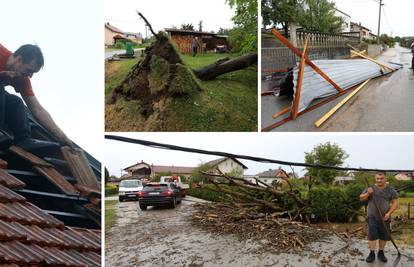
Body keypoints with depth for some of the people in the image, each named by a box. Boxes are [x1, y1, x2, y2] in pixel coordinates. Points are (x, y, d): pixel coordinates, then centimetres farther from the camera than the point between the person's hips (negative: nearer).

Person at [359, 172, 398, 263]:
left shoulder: (390, 190, 3)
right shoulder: (371, 188, 2)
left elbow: (395, 203, 2)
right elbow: (361, 198, 1)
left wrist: (389, 213, -11)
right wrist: (368, 194, -20)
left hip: (385, 218, 1)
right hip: (372, 217, -1)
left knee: (384, 236, 9)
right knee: (372, 235, -5)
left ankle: (381, 253, 27)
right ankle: (372, 253, 5)